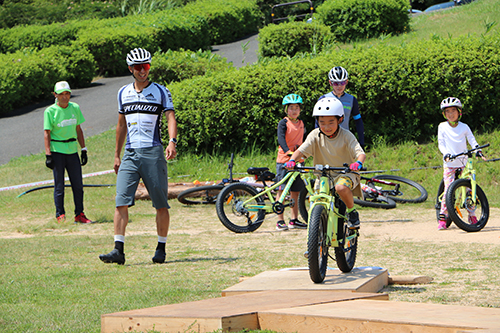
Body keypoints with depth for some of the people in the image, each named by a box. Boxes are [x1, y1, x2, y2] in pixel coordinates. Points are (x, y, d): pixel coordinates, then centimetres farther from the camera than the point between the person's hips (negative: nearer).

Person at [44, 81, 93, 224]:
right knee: (59, 185, -1)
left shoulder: (75, 108, 9)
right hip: (57, 151, -4)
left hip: (72, 150, 5)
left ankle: (79, 215, 10)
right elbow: (46, 133, -6)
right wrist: (48, 155, -12)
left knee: (78, 184, 3)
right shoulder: (50, 111, -5)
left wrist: (83, 150, 12)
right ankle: (60, 215, 6)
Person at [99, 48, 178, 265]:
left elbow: (171, 118, -8)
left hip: (153, 153, -3)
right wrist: (117, 155, 20)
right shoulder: (123, 93, 14)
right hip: (130, 154, 3)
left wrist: (172, 141, -26)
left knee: (161, 204, 1)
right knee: (121, 202, -8)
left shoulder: (160, 92, 2)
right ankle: (118, 250, -11)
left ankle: (161, 248, 12)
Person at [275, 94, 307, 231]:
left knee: (295, 191, 9)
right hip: (284, 160, -6)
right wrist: (288, 151, -35)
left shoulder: (301, 124, 13)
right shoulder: (284, 123, -6)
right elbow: (281, 139, -20)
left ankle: (294, 220, 17)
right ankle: (280, 221, -5)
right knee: (282, 190, -6)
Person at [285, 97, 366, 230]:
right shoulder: (315, 135, -6)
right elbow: (301, 150, -12)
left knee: (341, 187, -36)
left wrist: (358, 163, -45)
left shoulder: (346, 136, -13)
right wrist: (292, 160, -34)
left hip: (345, 172, -4)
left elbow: (360, 153, -21)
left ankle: (352, 211, -10)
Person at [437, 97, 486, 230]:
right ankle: (442, 217, -5)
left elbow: (472, 141, 3)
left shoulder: (464, 127, 4)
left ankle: (472, 215, 12)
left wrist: (478, 151, -16)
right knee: (448, 189, -11)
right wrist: (446, 154, -19)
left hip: (463, 163, 1)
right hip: (449, 163, -1)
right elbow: (441, 143, 0)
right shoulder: (442, 127, 2)